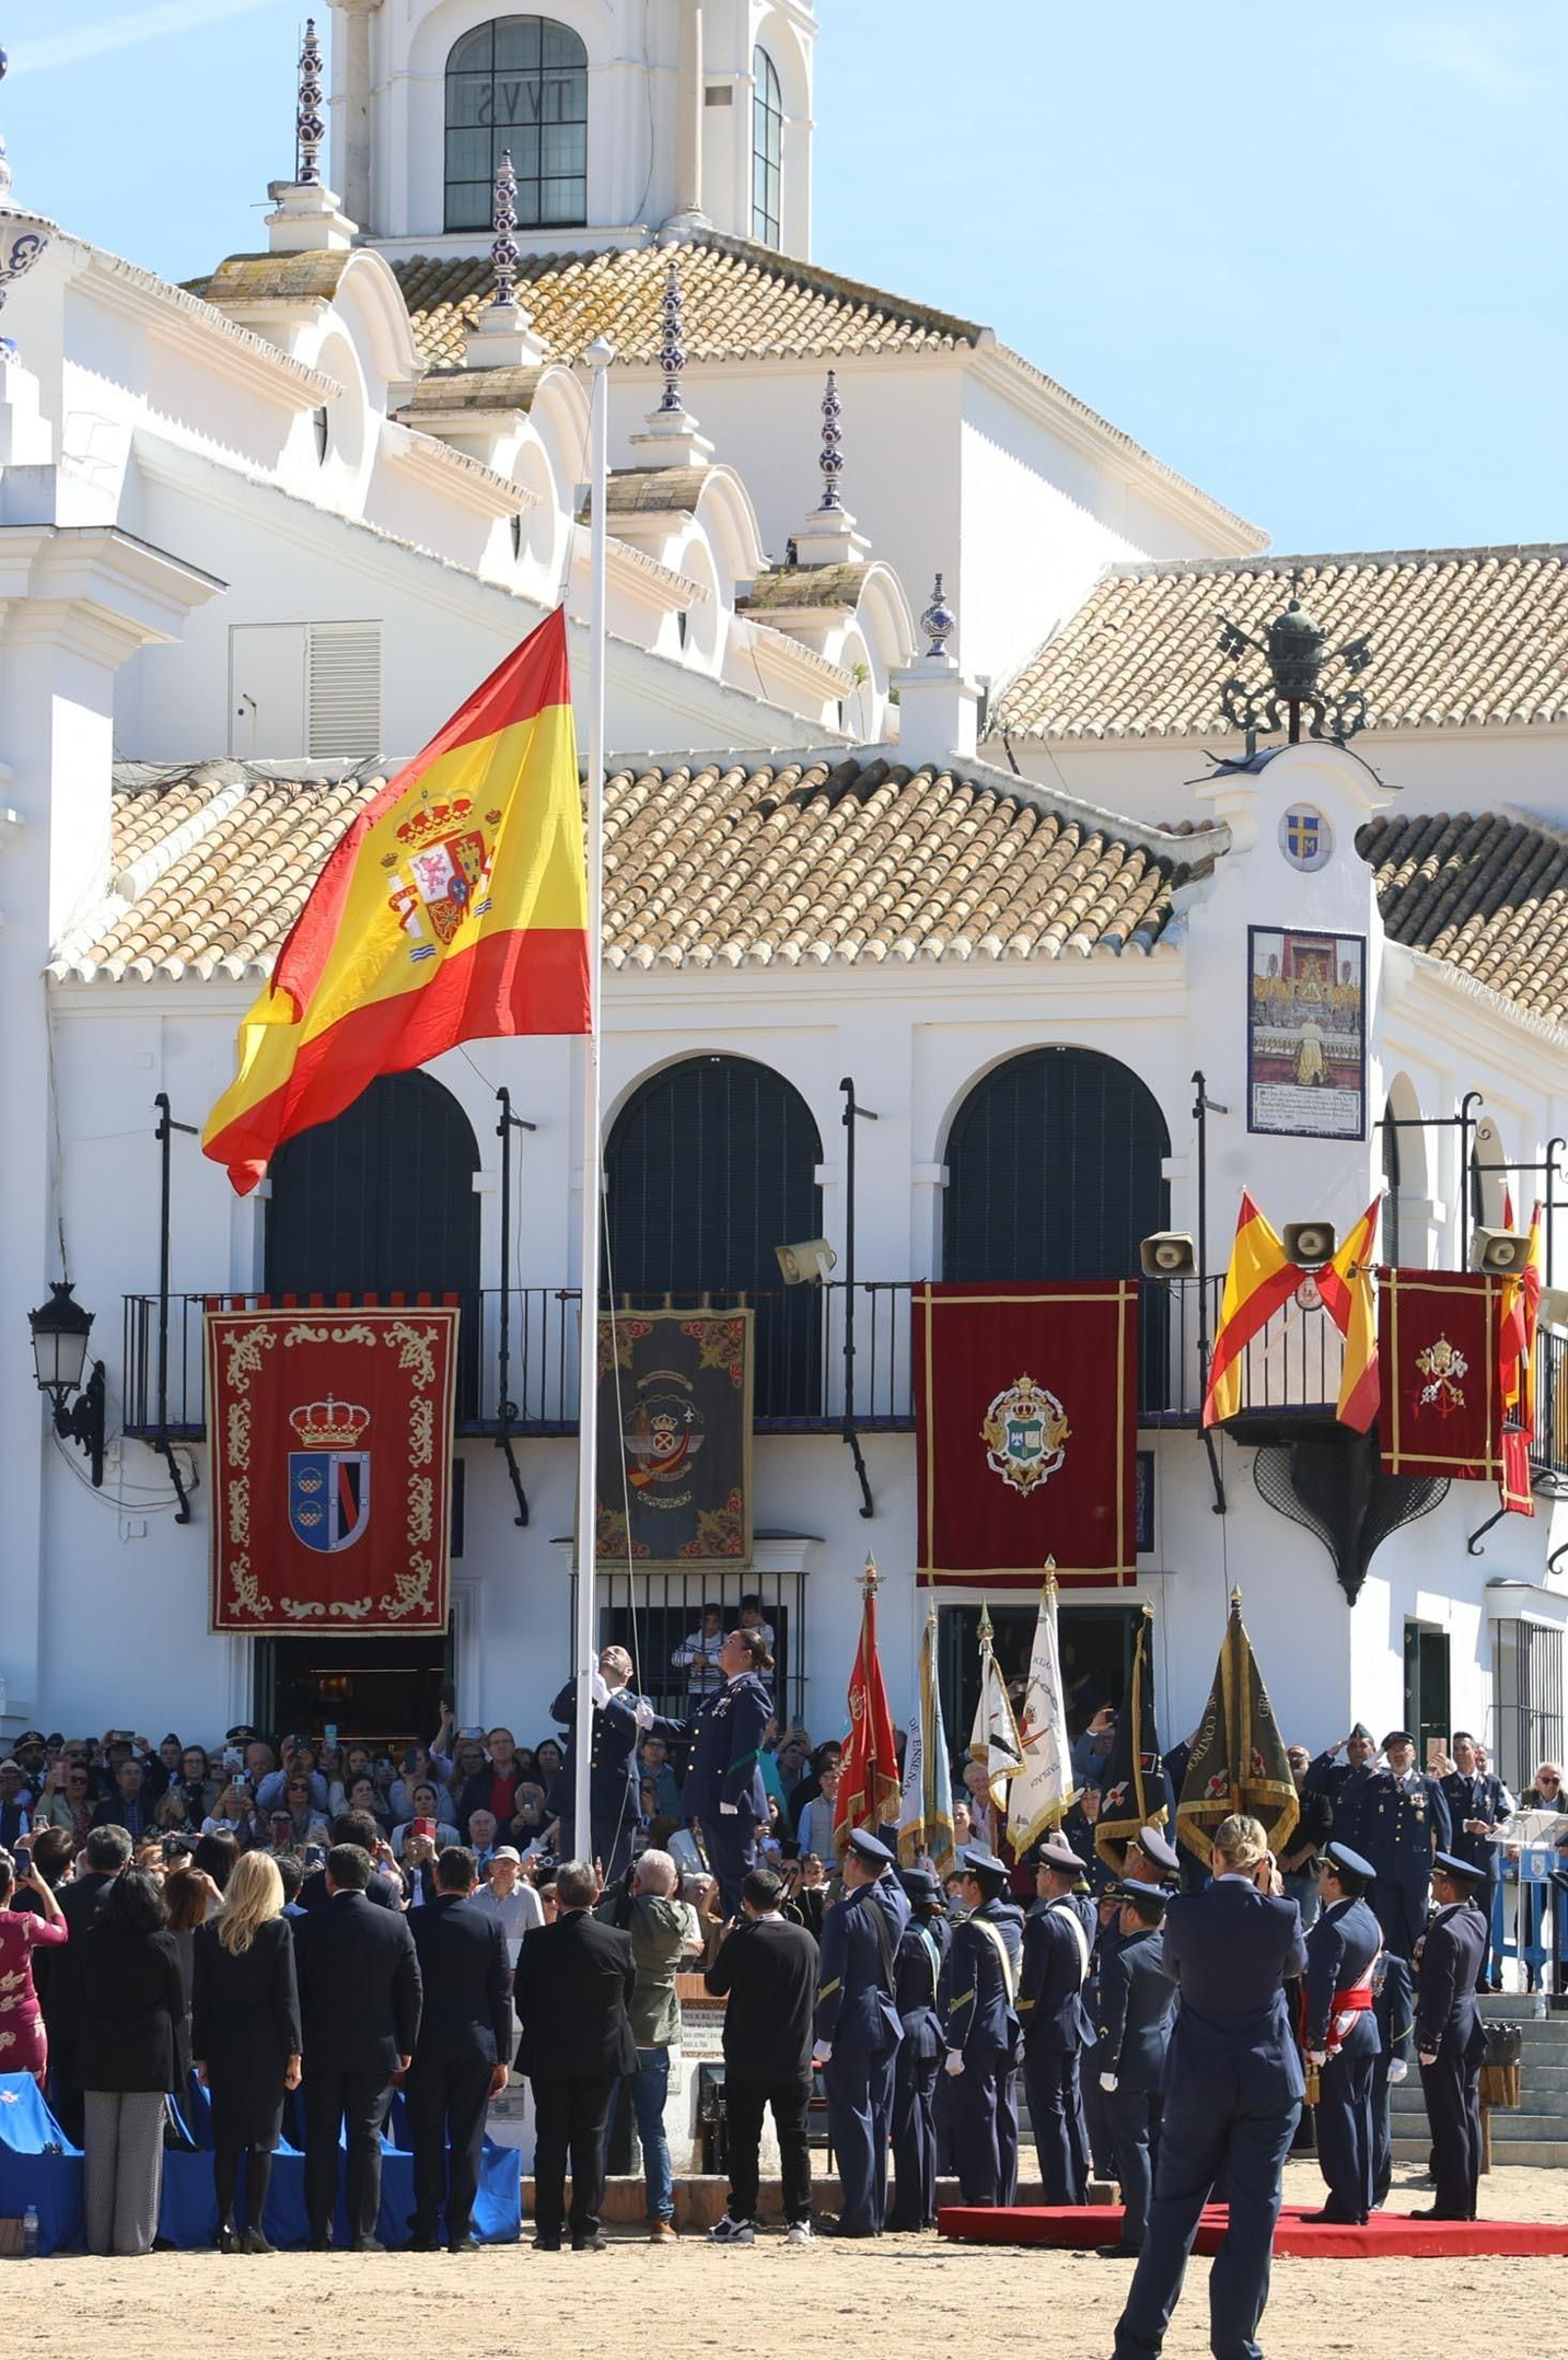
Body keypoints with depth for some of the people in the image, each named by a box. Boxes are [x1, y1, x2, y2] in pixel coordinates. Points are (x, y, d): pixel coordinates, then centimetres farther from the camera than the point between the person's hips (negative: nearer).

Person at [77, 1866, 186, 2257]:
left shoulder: (92, 1940, 0)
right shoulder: (161, 1943, -7)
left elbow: (81, 1996, 8)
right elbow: (178, 2005, 1)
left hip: (98, 2054, 3)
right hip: (148, 2056, -3)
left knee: (99, 2148, 8)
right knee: (140, 2147, 1)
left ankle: (98, 2236, 10)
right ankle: (132, 2236, -1)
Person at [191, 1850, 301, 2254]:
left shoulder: (209, 1931, 2)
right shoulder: (277, 1930, -6)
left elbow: (200, 1997, 4)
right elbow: (286, 1996, -7)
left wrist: (201, 2054, 9)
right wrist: (293, 2053, -2)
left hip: (223, 2048, 2)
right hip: (265, 2049, -2)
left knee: (226, 2141, 7)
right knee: (261, 2140, 0)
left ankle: (225, 2225, 4)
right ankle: (253, 2227, -5)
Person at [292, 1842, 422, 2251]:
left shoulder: (308, 1927, -6)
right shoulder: (395, 1925, -2)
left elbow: (293, 1990, -3)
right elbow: (411, 1989, 1)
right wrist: (405, 2045, 8)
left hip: (321, 2049, 0)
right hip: (376, 2049, 1)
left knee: (321, 2143, 6)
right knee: (367, 2141, 4)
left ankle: (320, 2234, 5)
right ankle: (363, 2233, 1)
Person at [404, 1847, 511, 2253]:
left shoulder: (414, 1922, -3)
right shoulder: (490, 1927, -1)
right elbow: (501, 1995, 0)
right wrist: (501, 2058, 6)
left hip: (425, 2042, 0)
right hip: (475, 2044, 0)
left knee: (427, 2140, 4)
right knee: (466, 2139, 3)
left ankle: (425, 2230, 3)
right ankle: (460, 2230, 0)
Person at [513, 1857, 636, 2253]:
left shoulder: (539, 1942, -9)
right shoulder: (619, 1942, -6)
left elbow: (521, 1998, -1)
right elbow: (628, 1997, 4)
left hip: (549, 2056, -1)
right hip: (601, 2056, 1)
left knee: (551, 2142, 6)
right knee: (590, 2141, 5)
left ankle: (548, 2231, 6)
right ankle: (585, 2231, 3)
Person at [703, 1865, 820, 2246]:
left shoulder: (742, 1940, -11)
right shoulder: (805, 1940, 2)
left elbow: (716, 1985, 1)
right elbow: (815, 1997, 11)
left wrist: (724, 1947, 15)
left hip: (748, 2059, -3)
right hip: (795, 2058, 3)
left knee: (744, 2140, 3)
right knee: (795, 2140, 6)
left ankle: (741, 2219, 2)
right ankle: (800, 2221, 4)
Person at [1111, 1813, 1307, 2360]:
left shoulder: (1184, 1912, -9)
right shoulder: (1281, 1915, -10)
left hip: (1197, 2082, 1)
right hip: (1268, 2079, -1)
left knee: (1174, 2208, 10)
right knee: (1253, 2212, 5)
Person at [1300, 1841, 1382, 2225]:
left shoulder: (1331, 1928, -17)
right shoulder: (1368, 1920, 11)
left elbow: (1322, 1987, -22)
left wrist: (1315, 2042, -22)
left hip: (1336, 2033, -9)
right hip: (1367, 2029, 9)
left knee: (1336, 2116, -5)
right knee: (1359, 2112, 11)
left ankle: (1344, 2204, -6)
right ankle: (1361, 2200, 14)